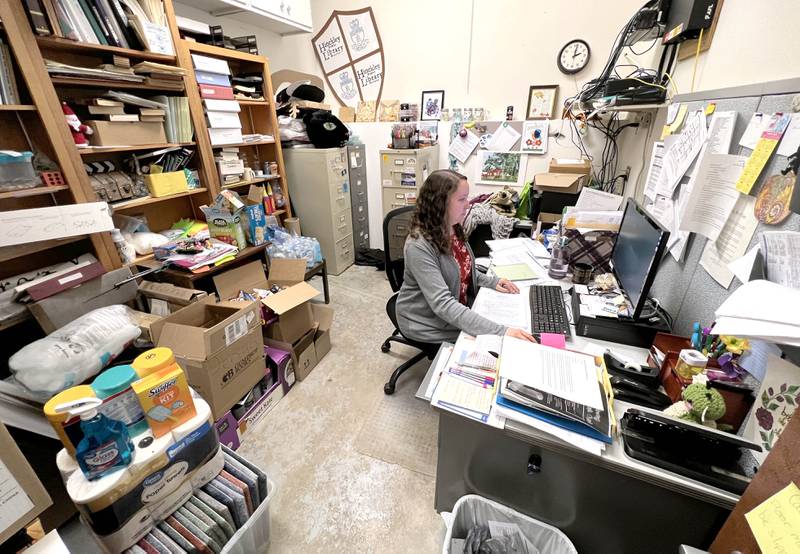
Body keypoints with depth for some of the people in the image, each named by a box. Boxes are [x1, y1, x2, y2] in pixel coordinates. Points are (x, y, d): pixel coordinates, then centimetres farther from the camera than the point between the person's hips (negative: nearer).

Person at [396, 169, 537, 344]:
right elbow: (442, 304, -35)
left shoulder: (453, 230, -4)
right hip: (427, 324, -7)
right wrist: (500, 331, -40)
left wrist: (492, 282, -4)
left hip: (460, 308, 7)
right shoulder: (419, 246, -29)